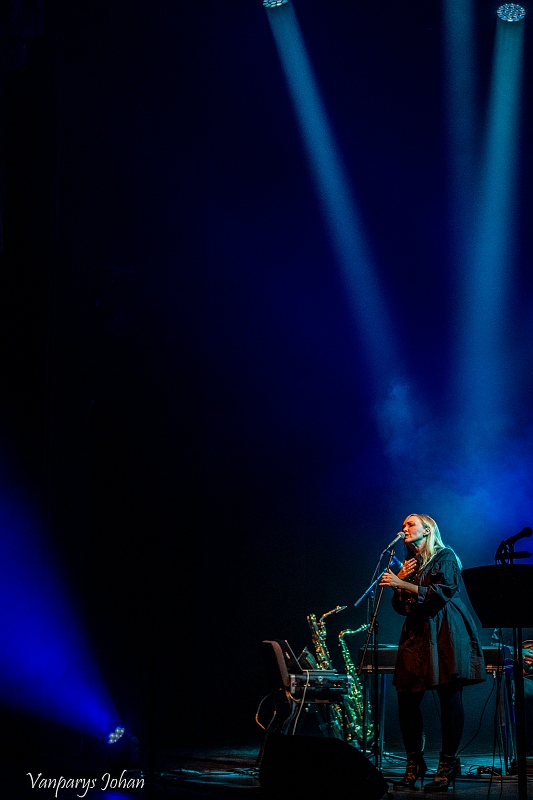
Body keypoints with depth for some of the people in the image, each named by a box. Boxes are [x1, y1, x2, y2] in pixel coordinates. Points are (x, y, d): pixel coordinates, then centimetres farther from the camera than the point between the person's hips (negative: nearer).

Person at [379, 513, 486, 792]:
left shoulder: (444, 558, 4)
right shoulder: (409, 564, 21)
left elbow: (442, 592, -12)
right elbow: (401, 607, 18)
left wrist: (404, 584, -16)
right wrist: (400, 579, 3)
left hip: (445, 633, -6)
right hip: (416, 635, 6)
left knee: (449, 696, -8)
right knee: (406, 700, -3)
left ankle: (447, 768, -5)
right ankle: (413, 767, 5)